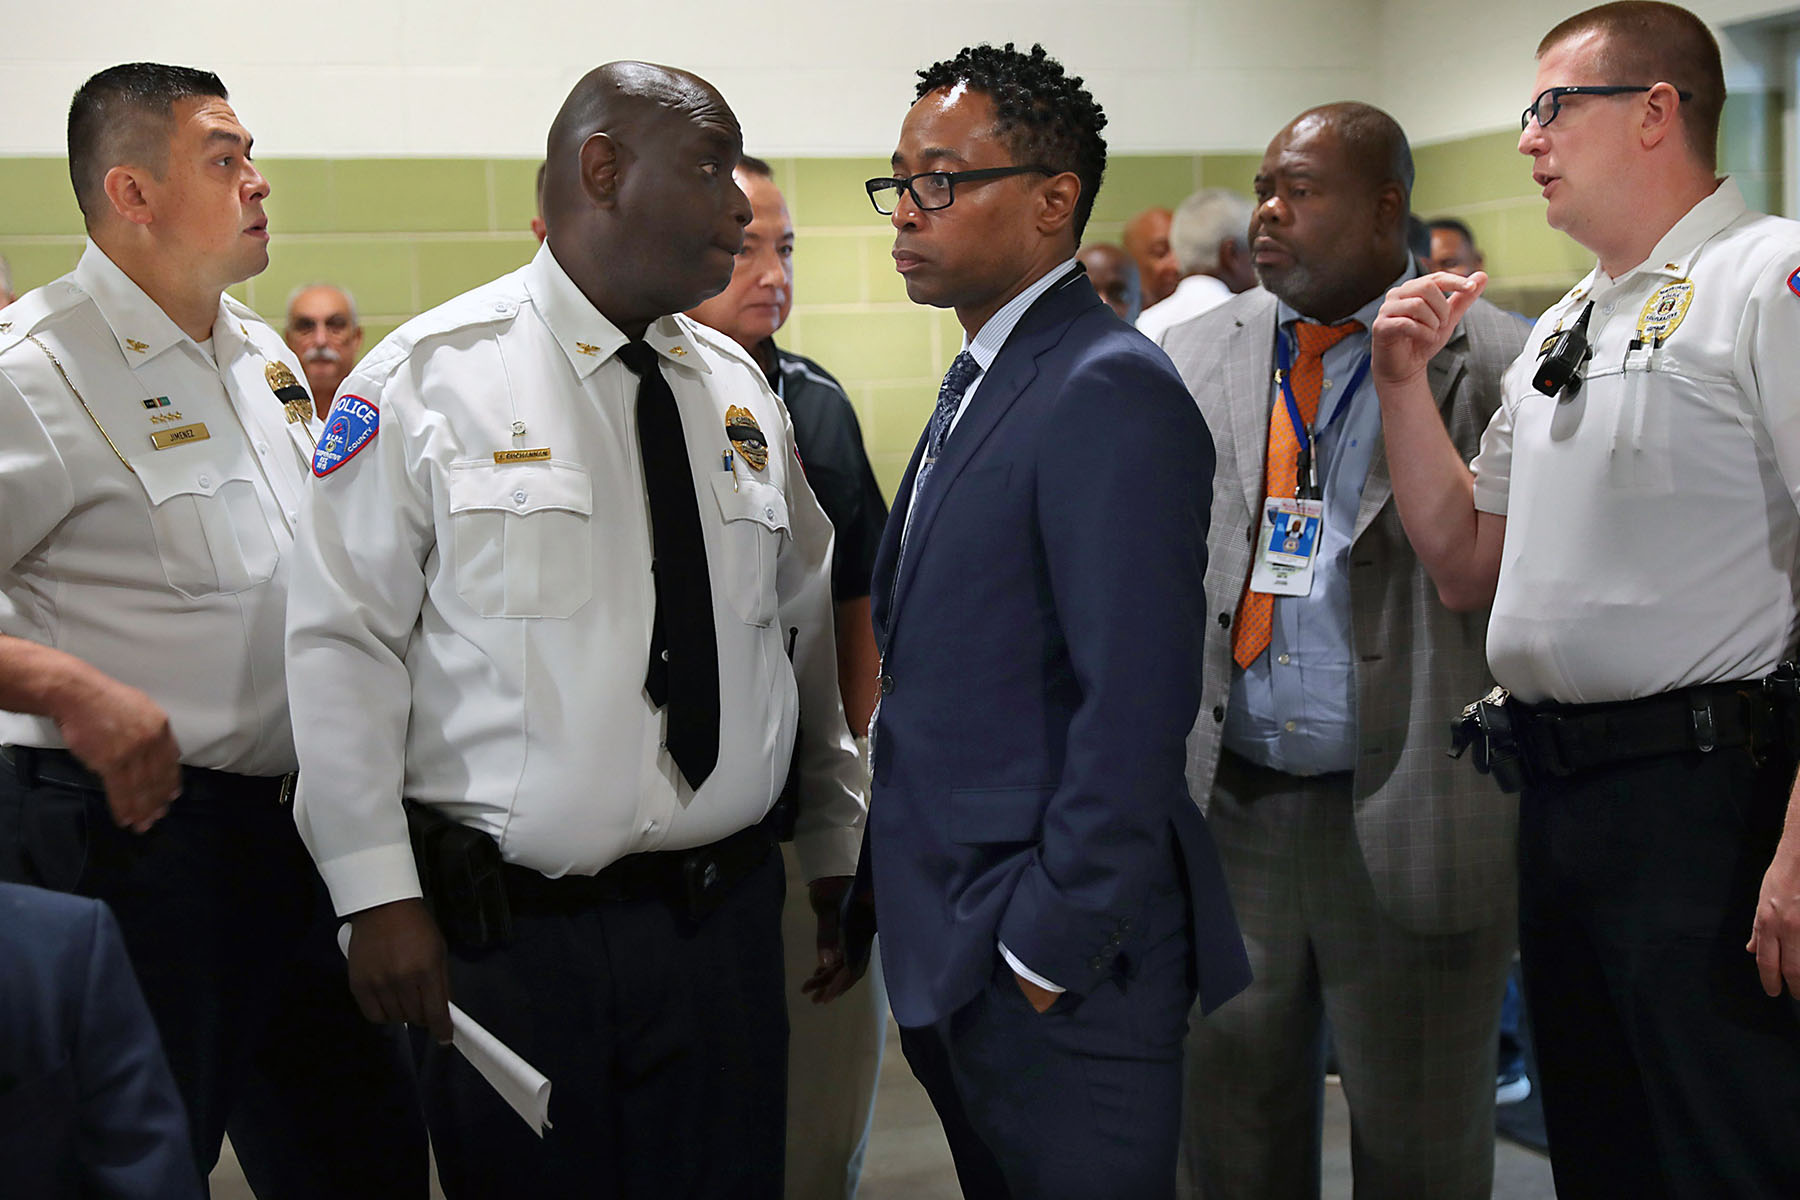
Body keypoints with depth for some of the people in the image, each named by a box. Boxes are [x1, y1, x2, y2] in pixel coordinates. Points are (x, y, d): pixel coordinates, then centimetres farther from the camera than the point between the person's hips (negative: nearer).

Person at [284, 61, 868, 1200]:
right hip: (505, 931, -4)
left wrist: (839, 851, 16)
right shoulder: (431, 378, -6)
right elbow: (344, 646, -7)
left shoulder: (742, 391, 9)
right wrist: (379, 895, -10)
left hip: (725, 921, 4)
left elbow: (809, 627, 14)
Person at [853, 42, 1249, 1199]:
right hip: (952, 953, 9)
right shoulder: (980, 380, 14)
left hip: (1058, 978, -9)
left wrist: (1049, 945, -19)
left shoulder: (1111, 395, -17)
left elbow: (1137, 704, -23)